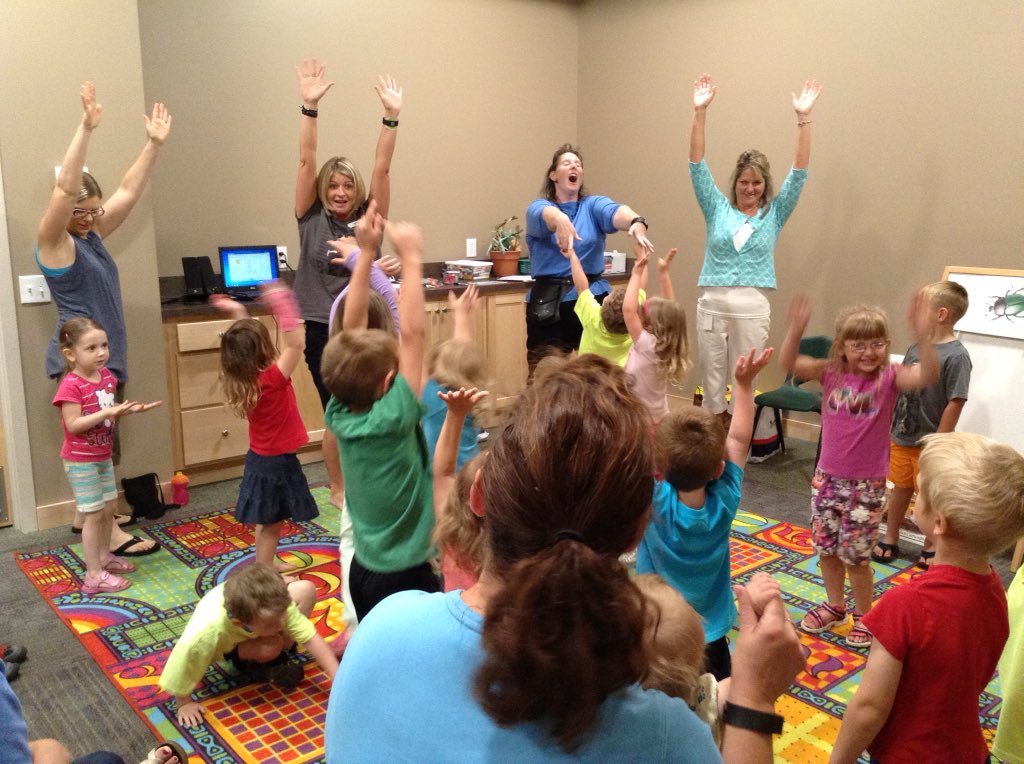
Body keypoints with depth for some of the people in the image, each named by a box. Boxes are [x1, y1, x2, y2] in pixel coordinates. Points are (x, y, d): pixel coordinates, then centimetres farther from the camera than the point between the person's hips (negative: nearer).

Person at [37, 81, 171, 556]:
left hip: (107, 359, 8)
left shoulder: (92, 236, 10)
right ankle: (108, 534, -2)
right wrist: (86, 129, -31)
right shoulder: (53, 243, -10)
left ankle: (87, 513, 28)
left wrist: (154, 144, 9)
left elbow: (129, 191, 12)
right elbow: (64, 189, -25)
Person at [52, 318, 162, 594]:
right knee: (94, 514, -3)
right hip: (80, 461, -8)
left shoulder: (106, 376, 1)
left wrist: (129, 409, -6)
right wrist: (109, 412, -32)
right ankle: (94, 574, 6)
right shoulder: (70, 386, -23)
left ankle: (103, 556, 36)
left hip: (103, 456, 8)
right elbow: (73, 425, -26)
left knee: (110, 508, 18)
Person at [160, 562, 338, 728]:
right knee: (270, 647, -34)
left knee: (306, 589, -18)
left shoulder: (275, 602, -37)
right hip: (229, 644, -4)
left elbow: (311, 638, -33)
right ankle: (250, 664, 1)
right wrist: (184, 703, -19)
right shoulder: (208, 629, -48)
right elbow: (182, 662, -33)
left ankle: (283, 657, -1)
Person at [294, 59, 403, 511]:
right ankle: (338, 487, 25)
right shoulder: (311, 218, 0)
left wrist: (391, 116, -15)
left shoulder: (368, 220, 2)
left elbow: (382, 168, -6)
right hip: (323, 329, -1)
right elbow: (306, 162, -9)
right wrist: (309, 107, -17)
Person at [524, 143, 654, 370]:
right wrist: (561, 220, -45)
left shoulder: (593, 205, 8)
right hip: (548, 301, -1)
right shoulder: (538, 207, 4)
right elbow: (547, 215, -20)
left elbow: (616, 212, -14)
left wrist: (636, 222, -38)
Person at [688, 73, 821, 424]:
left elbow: (799, 172, -1)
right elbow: (697, 165, 1)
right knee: (711, 382, 7)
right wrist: (700, 112, -8)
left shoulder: (774, 214, 7)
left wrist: (803, 118, -11)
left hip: (753, 307, 0)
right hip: (712, 303, 1)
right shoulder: (717, 209, 7)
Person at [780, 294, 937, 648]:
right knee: (826, 548, 16)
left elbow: (927, 375, -29)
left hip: (866, 484, -3)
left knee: (855, 555, 4)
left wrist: (921, 336, -45)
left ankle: (863, 615, 28)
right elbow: (789, 363, -18)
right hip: (827, 477, 4)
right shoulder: (831, 373, -5)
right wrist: (796, 329, -36)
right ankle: (835, 606, 38)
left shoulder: (889, 377, -11)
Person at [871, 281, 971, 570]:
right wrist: (888, 427, 12)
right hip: (900, 437, 6)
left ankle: (930, 549, 29)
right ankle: (890, 540, 34)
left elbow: (955, 403, -18)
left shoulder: (956, 356, -19)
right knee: (899, 489, 18)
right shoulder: (916, 347, 2)